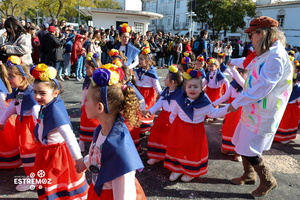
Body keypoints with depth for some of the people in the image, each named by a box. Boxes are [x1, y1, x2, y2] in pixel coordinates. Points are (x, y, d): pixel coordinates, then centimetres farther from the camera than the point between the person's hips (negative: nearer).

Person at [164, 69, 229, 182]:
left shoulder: (204, 103, -12)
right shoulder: (179, 100, -9)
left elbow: (214, 113, -3)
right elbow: (173, 113, 6)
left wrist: (227, 108, -11)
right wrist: (172, 123, 11)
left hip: (195, 131, -1)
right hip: (179, 128, 2)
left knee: (194, 151, 9)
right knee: (177, 148, 11)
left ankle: (191, 172, 32)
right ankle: (177, 168, 34)